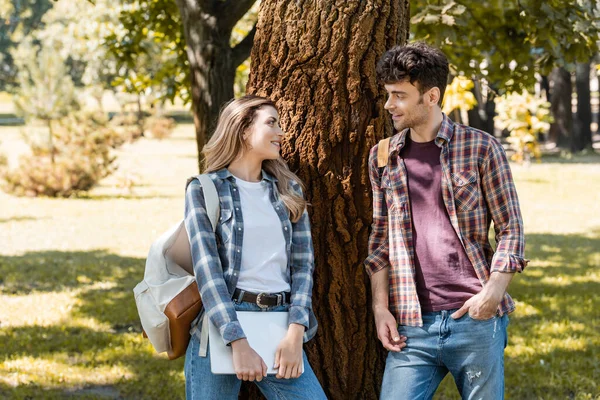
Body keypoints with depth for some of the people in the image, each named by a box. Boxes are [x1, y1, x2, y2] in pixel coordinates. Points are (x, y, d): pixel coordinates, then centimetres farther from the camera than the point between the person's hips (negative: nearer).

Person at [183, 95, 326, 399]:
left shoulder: (289, 190, 14)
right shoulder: (205, 189, 1)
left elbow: (302, 263, 7)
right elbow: (207, 268, -8)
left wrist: (296, 331, -8)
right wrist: (238, 341, -18)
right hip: (221, 326, -3)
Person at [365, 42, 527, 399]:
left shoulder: (481, 148, -1)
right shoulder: (383, 157, 10)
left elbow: (511, 229, 0)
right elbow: (380, 240, 13)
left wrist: (493, 292, -13)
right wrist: (380, 307, 4)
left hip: (476, 320, -3)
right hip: (413, 325, 3)